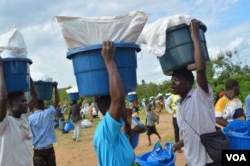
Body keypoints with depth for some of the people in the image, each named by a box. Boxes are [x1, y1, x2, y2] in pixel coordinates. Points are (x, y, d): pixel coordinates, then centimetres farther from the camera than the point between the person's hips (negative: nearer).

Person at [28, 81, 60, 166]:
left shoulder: (30, 118, -5)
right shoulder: (48, 113, -5)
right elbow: (57, 101, 4)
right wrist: (55, 87, 8)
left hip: (38, 150, -1)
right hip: (49, 149, 1)